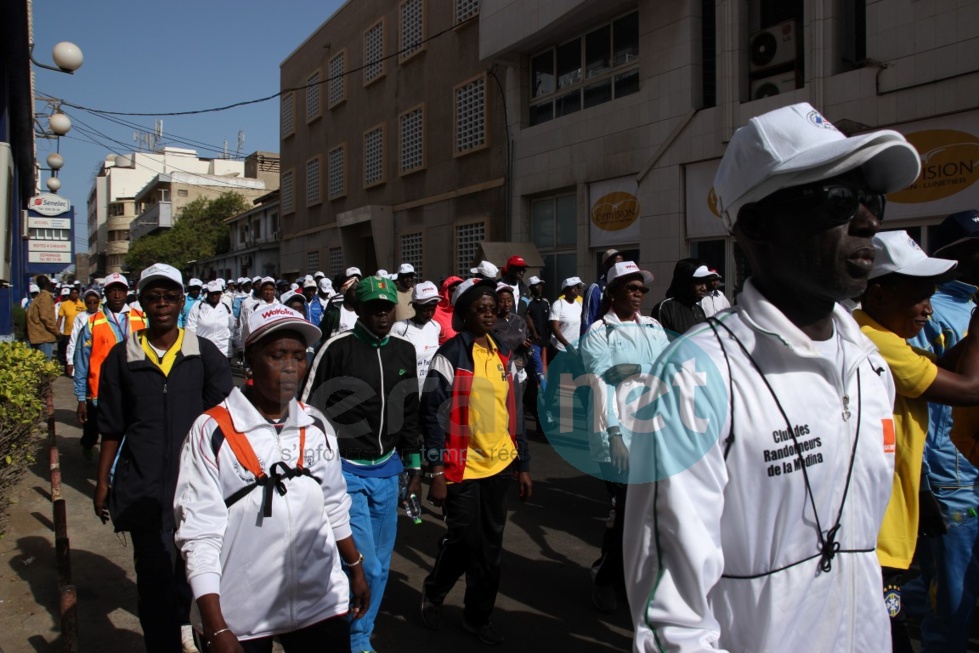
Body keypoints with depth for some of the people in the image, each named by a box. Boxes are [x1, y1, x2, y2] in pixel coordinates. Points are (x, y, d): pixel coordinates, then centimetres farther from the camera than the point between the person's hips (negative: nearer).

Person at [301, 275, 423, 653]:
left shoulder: (404, 352, 6)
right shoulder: (337, 348, -12)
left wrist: (414, 468, 16)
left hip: (387, 472, 6)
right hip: (346, 471, -5)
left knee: (380, 564, 14)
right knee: (366, 566, -6)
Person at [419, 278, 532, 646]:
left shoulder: (502, 355, 10)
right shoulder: (450, 356, -10)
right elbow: (432, 415, -12)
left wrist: (523, 464, 14)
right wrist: (437, 471, -15)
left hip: (499, 465, 6)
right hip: (463, 468, -6)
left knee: (491, 546, 12)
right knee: (464, 541, 1)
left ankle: (478, 615, 29)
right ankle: (433, 594, 30)